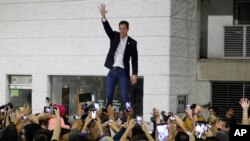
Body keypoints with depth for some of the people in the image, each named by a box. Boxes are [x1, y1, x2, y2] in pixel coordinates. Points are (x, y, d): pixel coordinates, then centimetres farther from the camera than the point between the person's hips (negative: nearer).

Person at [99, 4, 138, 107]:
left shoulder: (132, 42, 1)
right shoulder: (114, 36, 7)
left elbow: (134, 60, 0)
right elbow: (107, 28, -10)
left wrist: (134, 74, -10)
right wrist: (103, 16, -28)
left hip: (123, 72, -2)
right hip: (112, 71, 2)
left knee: (125, 97, -6)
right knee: (109, 96, 3)